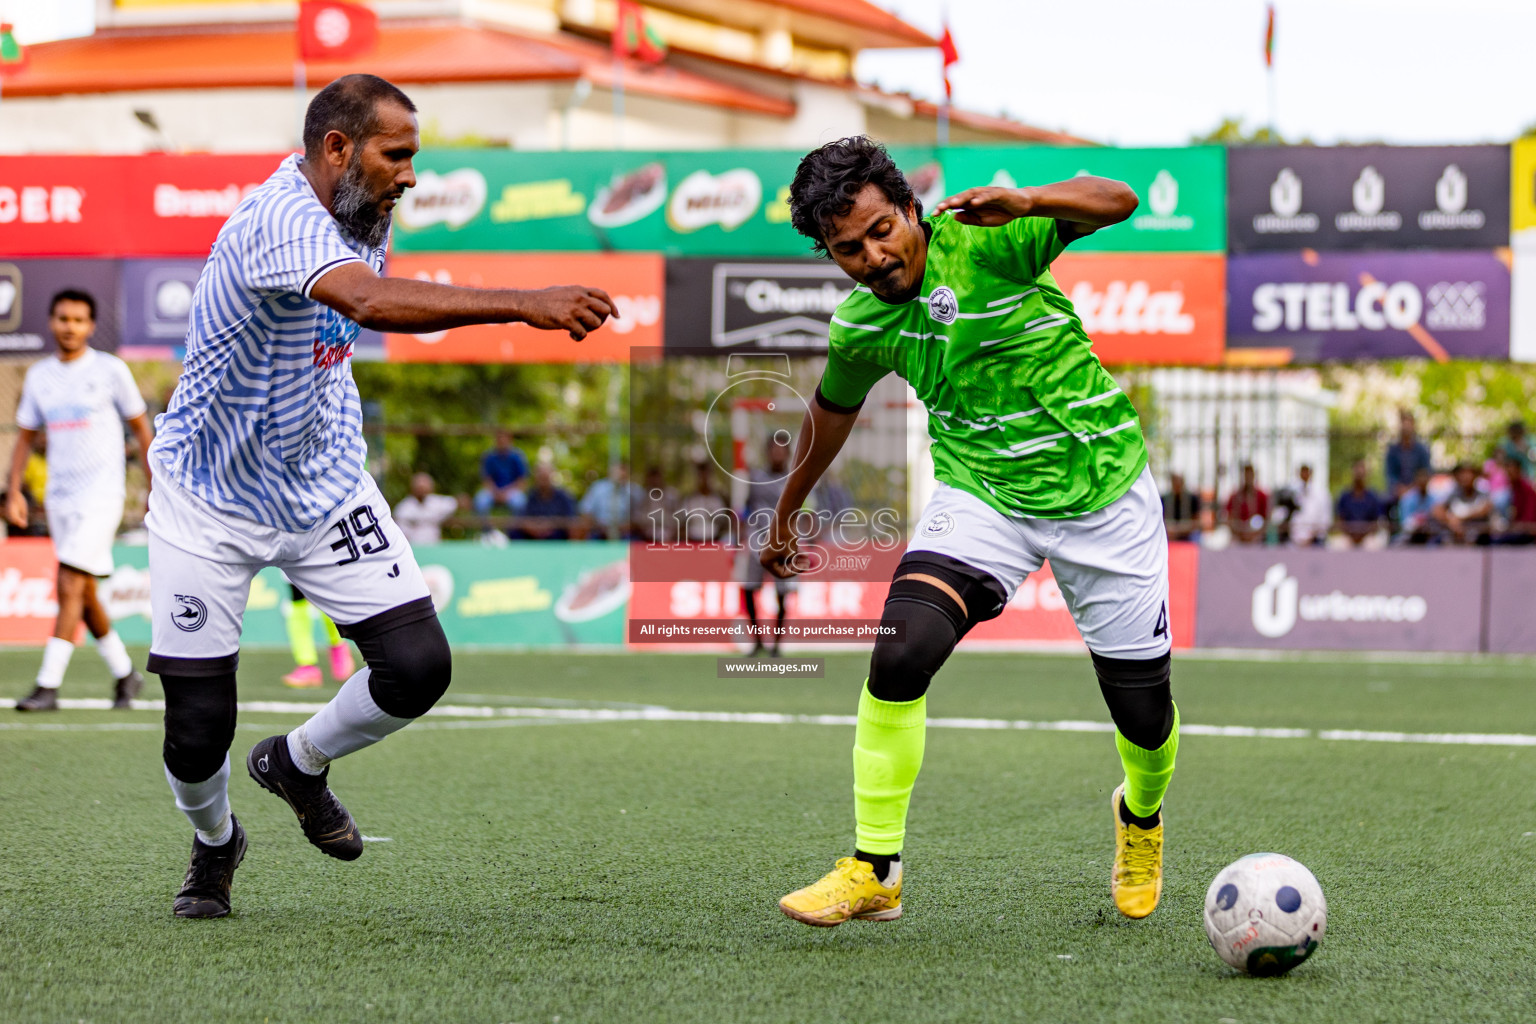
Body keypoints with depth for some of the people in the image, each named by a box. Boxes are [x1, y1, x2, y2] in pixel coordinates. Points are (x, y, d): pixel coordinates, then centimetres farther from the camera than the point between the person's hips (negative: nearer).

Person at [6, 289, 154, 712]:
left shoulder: (110, 370, -2)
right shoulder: (39, 375, 10)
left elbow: (140, 426, 5)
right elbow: (25, 437, 15)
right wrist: (14, 491, 4)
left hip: (101, 492, -5)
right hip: (59, 496, 5)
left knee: (70, 586, -15)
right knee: (84, 595, 8)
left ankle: (48, 686, -17)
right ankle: (125, 674, 24)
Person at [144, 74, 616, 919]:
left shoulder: (358, 217, -2)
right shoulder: (280, 217, -29)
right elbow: (369, 302, -50)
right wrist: (521, 304, -58)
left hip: (323, 484, 7)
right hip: (210, 498, -7)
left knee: (417, 666, -9)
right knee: (198, 729, -5)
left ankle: (298, 763, 21)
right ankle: (214, 843, 29)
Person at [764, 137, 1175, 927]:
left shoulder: (981, 240, -16)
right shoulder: (859, 326, -2)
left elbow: (1116, 202, -25)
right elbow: (832, 411, 19)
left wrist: (1027, 203, -44)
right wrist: (785, 516, 30)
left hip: (1104, 492, -2)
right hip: (982, 496, 2)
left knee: (1143, 709, 3)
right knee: (901, 652, -24)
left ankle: (1141, 816, 41)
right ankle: (874, 873, -12)